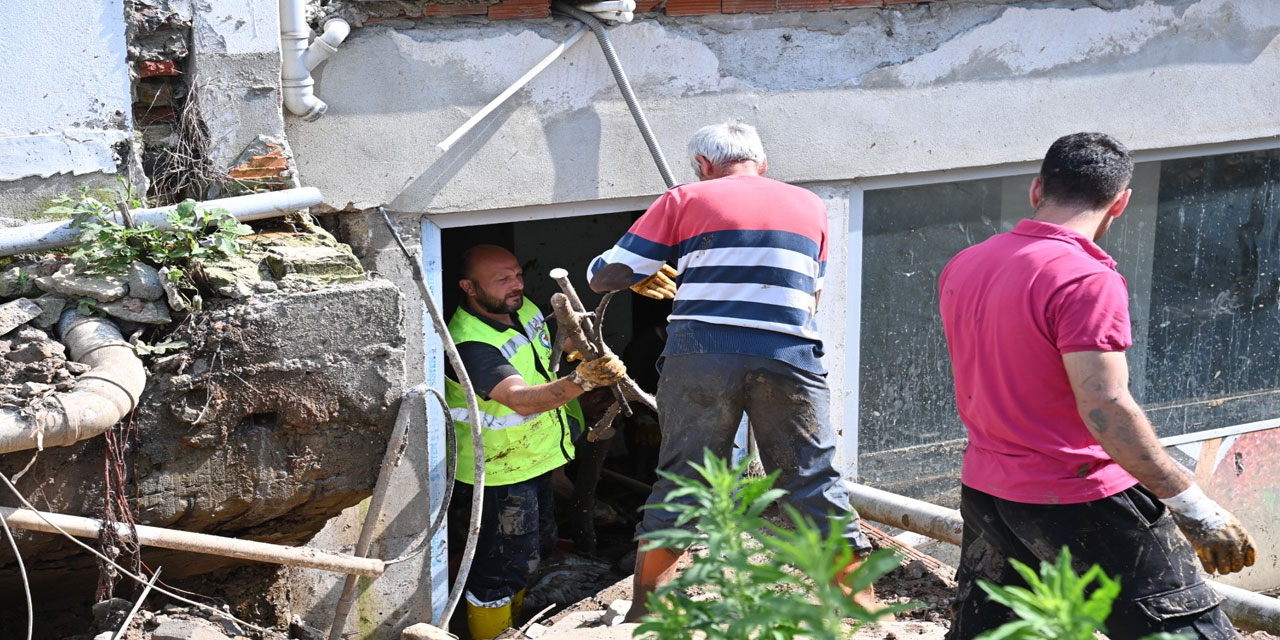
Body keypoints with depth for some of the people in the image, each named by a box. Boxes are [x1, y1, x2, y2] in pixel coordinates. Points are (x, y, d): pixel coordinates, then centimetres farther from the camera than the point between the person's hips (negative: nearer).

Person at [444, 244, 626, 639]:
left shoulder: (522, 309, -3)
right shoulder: (470, 344, -31)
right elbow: (521, 399, -45)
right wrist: (580, 381, -57)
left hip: (533, 458, 10)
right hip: (499, 472, -10)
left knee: (537, 546, 23)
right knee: (503, 565, -3)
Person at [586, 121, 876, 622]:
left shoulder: (685, 201, 8)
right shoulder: (809, 205, 17)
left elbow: (604, 276, 7)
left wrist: (641, 278, 28)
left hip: (701, 356, -1)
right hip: (790, 360, 1)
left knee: (680, 482, 9)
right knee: (814, 482, 8)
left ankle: (644, 613, 14)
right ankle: (860, 604, 11)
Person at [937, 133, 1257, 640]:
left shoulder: (962, 267, 5)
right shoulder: (1086, 279, -18)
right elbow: (1104, 407, -25)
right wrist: (1193, 506, -22)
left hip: (983, 493, 8)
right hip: (1079, 504, -8)